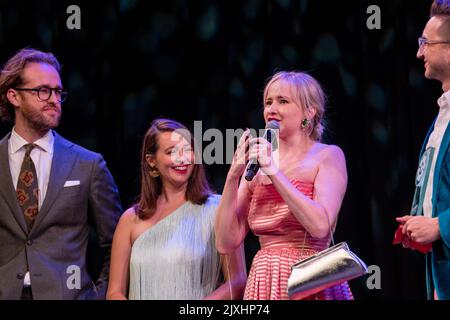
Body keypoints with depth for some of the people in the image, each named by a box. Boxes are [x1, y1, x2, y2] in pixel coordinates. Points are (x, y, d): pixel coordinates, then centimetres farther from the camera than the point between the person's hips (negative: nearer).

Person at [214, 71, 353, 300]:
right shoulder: (256, 165, 8)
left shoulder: (328, 156, -2)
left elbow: (320, 226, -18)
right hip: (263, 285, 4)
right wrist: (233, 176, -6)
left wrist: (274, 172, -15)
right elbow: (226, 242, 2)